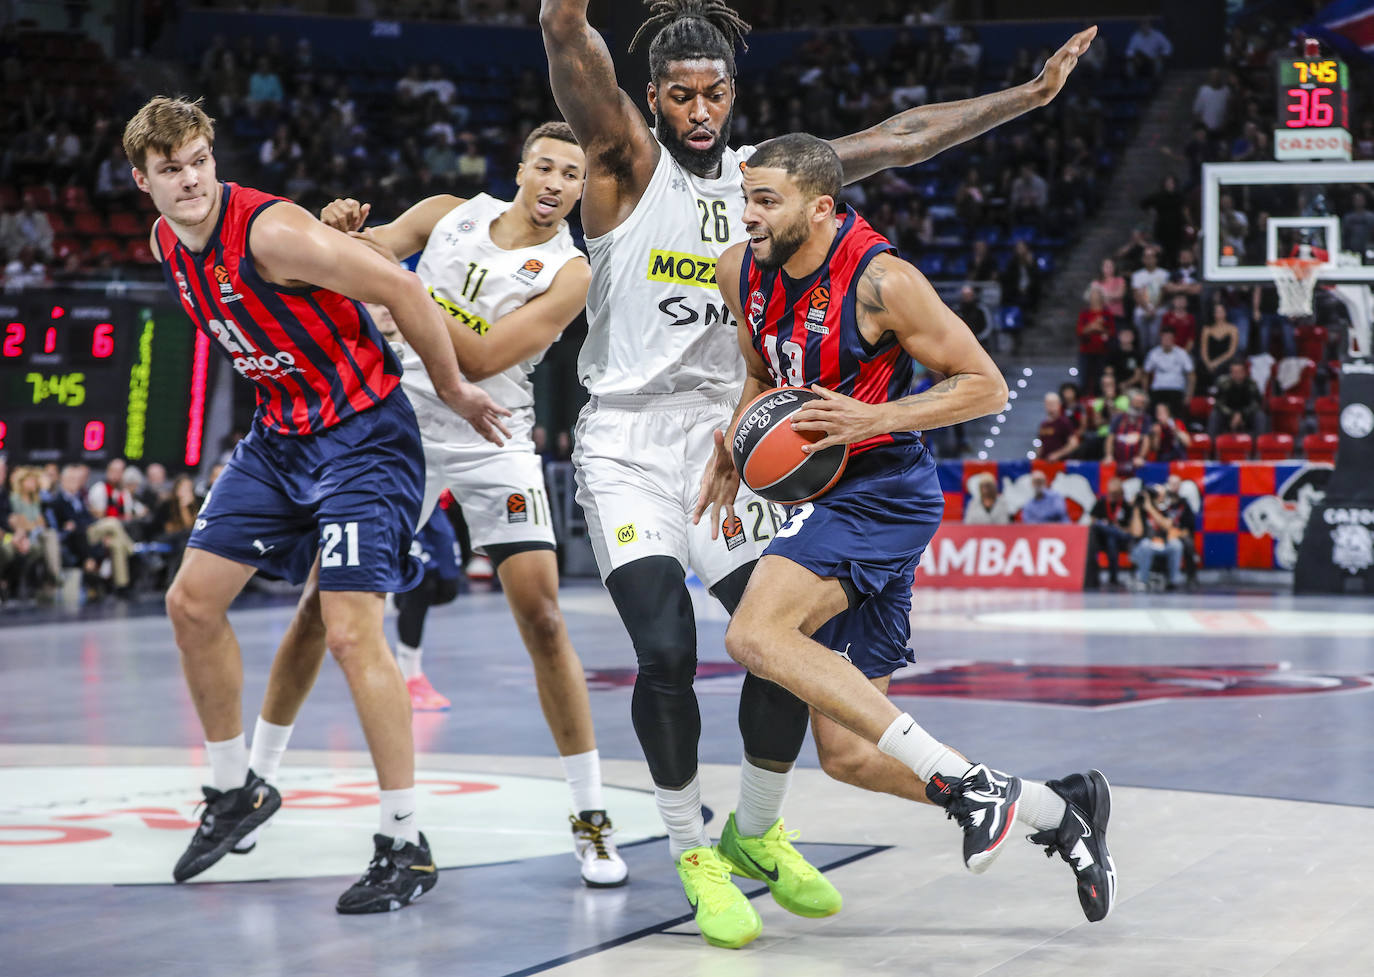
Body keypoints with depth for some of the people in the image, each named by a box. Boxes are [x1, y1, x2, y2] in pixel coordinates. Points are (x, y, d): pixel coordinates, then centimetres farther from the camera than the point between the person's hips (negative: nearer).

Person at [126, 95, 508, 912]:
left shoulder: (271, 231, -25)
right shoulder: (166, 243, 2)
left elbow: (401, 288, -21)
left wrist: (454, 389, -11)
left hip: (362, 434, -9)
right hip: (280, 435, 9)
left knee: (351, 631, -16)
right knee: (193, 601, 7)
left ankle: (407, 846, -8)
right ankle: (237, 791, 26)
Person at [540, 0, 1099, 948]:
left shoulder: (762, 176, 9)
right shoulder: (627, 160, -4)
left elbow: (901, 139, 12)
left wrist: (1029, 94, 10)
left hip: (723, 434, 4)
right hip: (626, 442, -4)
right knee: (666, 651, -17)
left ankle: (756, 833, 21)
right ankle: (694, 856, 2)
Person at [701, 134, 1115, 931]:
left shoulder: (881, 281, -17)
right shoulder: (742, 271, 4)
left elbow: (987, 386, -11)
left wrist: (877, 417, -23)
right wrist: (731, 450, 4)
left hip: (883, 488, -9)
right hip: (829, 498, 9)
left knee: (755, 635, -30)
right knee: (850, 751, 7)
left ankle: (966, 784, -29)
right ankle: (1056, 809, 20)